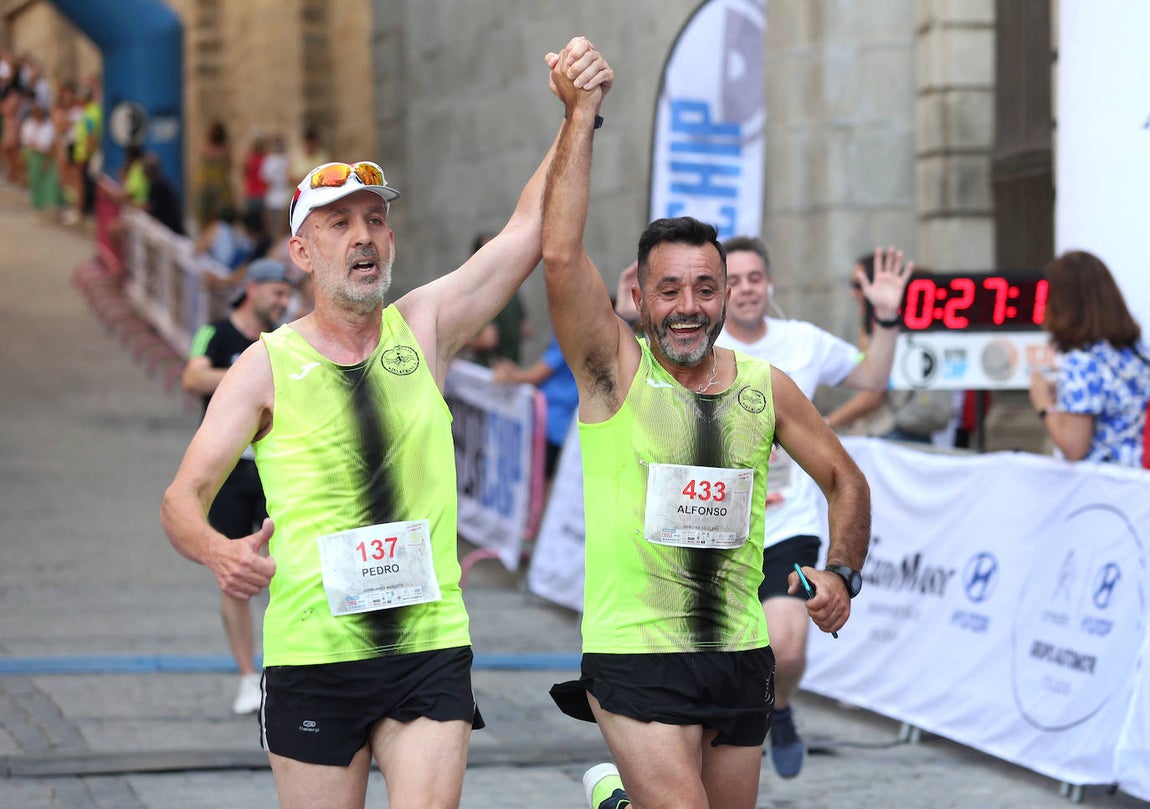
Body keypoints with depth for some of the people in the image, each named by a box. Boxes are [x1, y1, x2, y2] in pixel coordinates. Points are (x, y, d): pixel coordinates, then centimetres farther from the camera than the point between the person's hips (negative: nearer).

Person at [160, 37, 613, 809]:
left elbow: (530, 227, 1)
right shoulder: (267, 366, -1)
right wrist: (218, 551, -23)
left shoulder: (425, 328, 5)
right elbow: (182, 498, -1)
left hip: (432, 648, 1)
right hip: (313, 656, -1)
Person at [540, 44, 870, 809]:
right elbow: (561, 255, -19)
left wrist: (842, 574, 2)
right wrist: (582, 115, -17)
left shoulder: (765, 387, 5)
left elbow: (845, 480, 17)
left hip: (740, 655, 5)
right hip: (636, 660, -4)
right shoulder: (616, 370, -5)